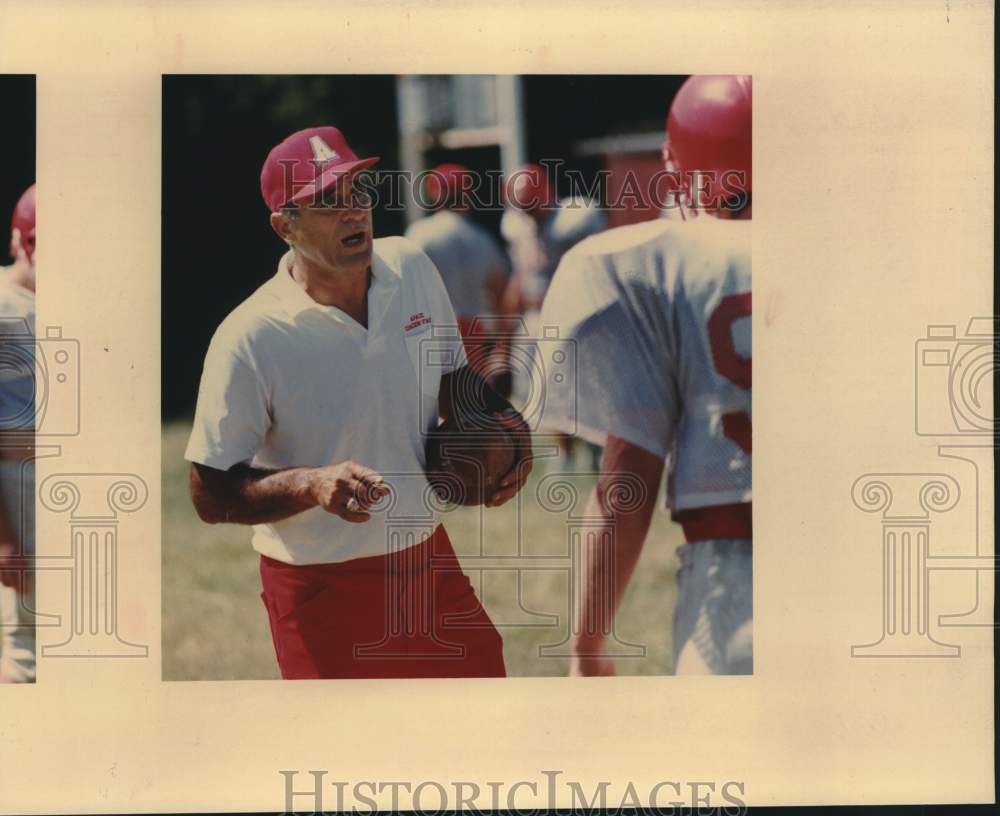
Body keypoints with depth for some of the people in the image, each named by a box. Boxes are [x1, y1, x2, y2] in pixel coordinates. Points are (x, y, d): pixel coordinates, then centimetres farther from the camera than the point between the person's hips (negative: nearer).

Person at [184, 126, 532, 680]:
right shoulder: (249, 340, -19)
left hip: (428, 559, 6)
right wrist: (312, 484, -30)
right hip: (320, 588, -6)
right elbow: (210, 495, -16)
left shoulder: (412, 269, -1)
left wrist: (499, 421, -3)